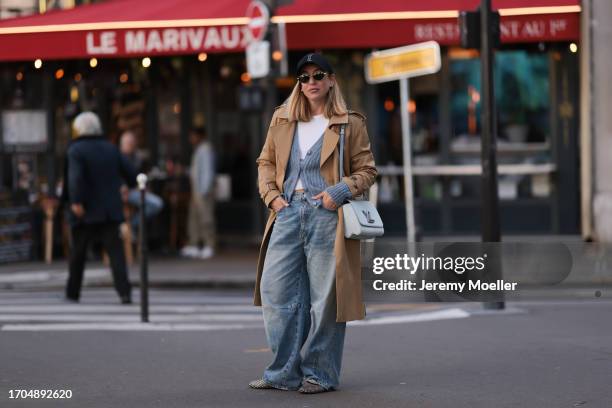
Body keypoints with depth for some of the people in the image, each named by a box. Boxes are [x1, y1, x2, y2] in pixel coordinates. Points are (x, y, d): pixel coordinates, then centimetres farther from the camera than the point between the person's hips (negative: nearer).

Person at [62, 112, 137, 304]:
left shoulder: (75, 150, -8)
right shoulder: (110, 148, 7)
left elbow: (75, 177, -22)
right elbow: (129, 172, 9)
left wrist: (76, 202, -29)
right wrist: (133, 183, 31)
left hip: (85, 210, -3)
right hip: (109, 209, 3)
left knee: (78, 252, 11)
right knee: (115, 250, -3)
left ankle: (72, 293, 21)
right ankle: (124, 291, -19)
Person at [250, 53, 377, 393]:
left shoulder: (350, 124, 3)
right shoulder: (283, 120, 14)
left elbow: (367, 171, 4)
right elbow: (266, 161, 21)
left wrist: (340, 192, -11)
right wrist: (272, 195, 4)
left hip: (326, 215, -4)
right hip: (288, 213, 4)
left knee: (325, 297, -2)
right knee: (275, 289, -1)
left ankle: (320, 374, 8)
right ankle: (286, 372, 7)